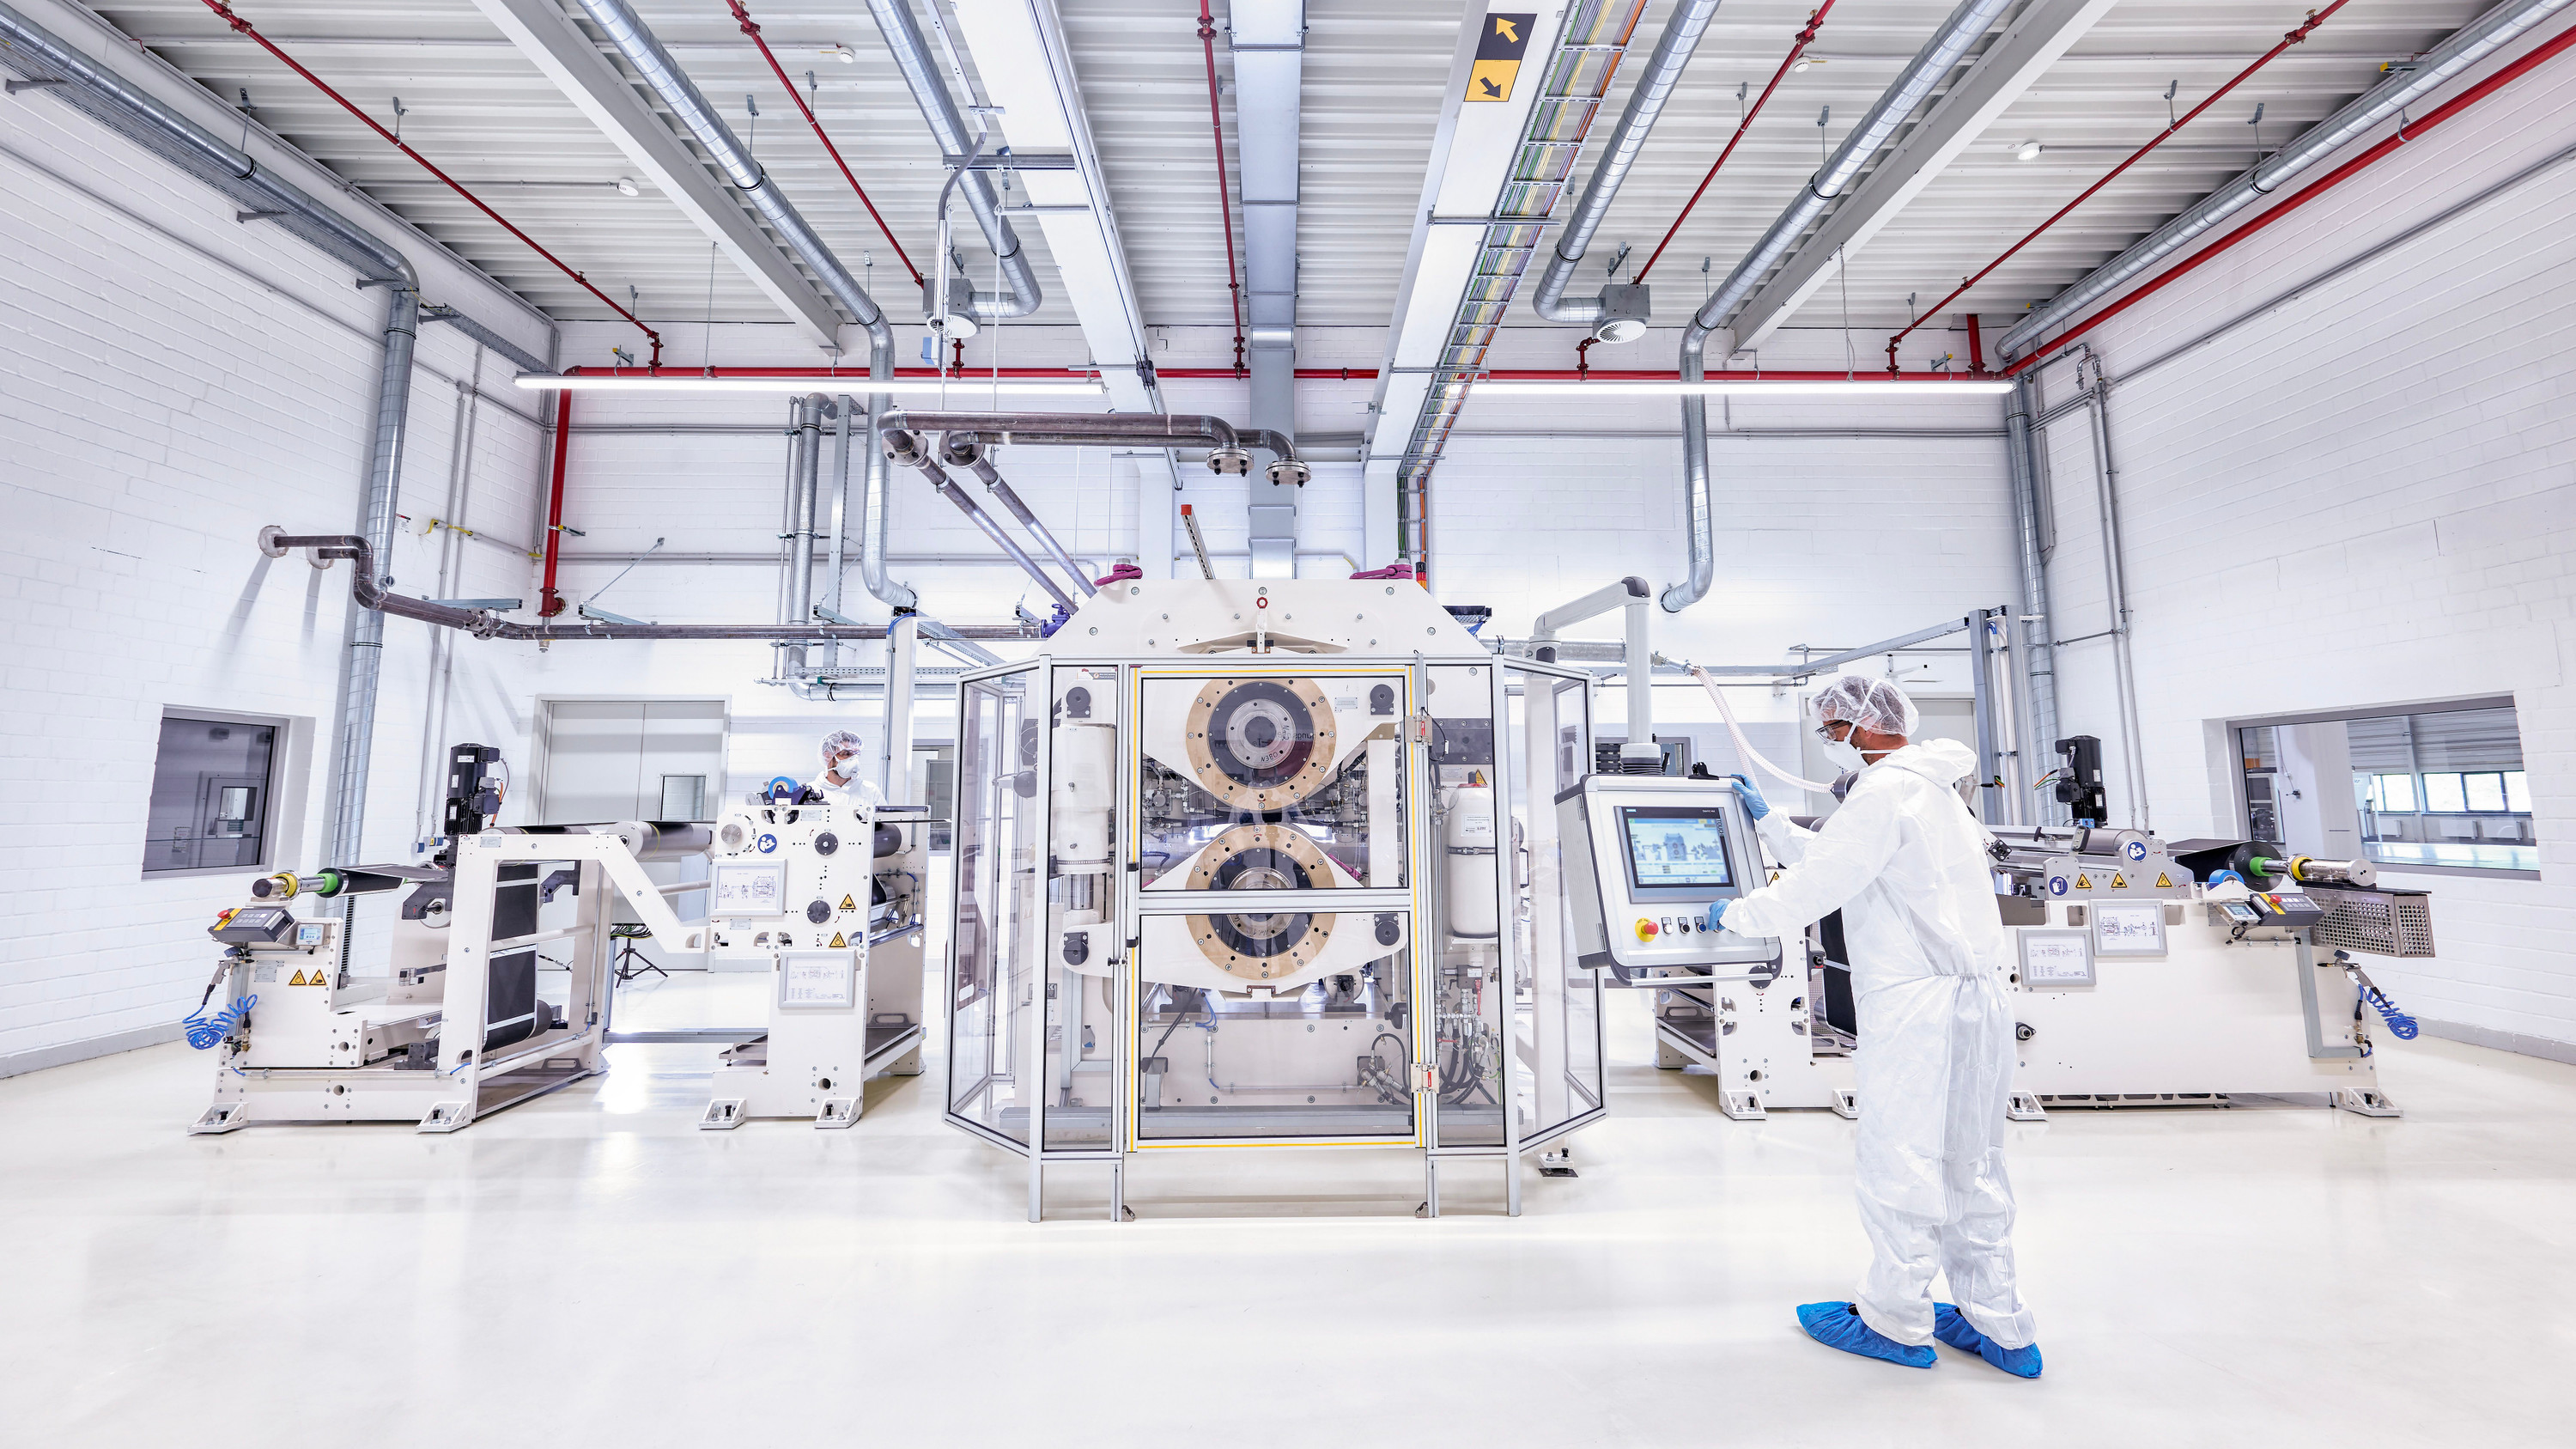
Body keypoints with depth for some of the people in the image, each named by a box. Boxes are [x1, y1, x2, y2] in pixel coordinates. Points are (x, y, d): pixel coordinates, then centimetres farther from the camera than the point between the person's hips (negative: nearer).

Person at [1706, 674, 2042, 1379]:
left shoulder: (1884, 792, -13)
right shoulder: (1933, 789, 20)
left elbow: (1811, 889, -15)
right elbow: (1833, 858, 27)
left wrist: (1732, 914, -2)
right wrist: (1767, 819, 30)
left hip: (1918, 1004, -10)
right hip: (1976, 999, 10)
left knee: (1900, 1160, 2)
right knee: (1969, 1162, 17)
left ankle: (1895, 1322, 15)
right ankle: (1997, 1325, 27)